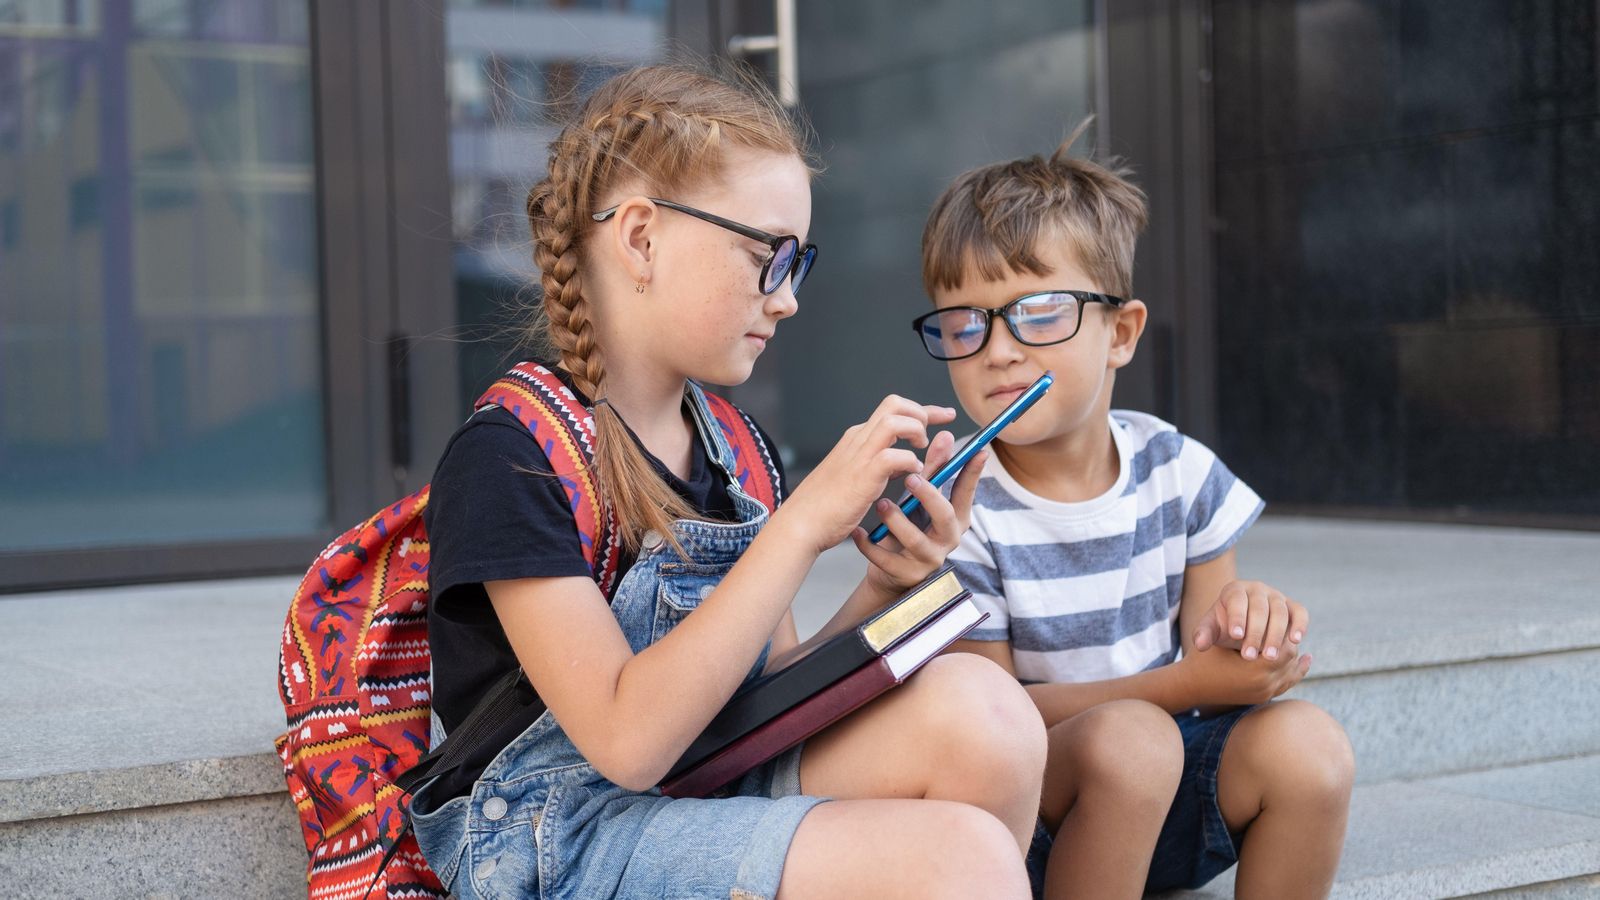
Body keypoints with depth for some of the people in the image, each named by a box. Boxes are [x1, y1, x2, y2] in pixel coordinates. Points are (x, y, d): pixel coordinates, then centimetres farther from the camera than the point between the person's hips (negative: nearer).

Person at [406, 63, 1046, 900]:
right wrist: (802, 525, -22)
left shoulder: (735, 449, 9)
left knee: (976, 704, -19)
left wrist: (880, 589, -7)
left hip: (727, 788, 7)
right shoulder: (508, 456, -13)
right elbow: (629, 741, -21)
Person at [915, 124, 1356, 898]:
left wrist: (1242, 625, -22)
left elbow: (1211, 672, 4)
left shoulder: (1178, 471, -1)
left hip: (1168, 803, 4)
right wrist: (1186, 683, -24)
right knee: (1128, 738, -34)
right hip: (1023, 804, -4)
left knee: (1304, 743, -23)